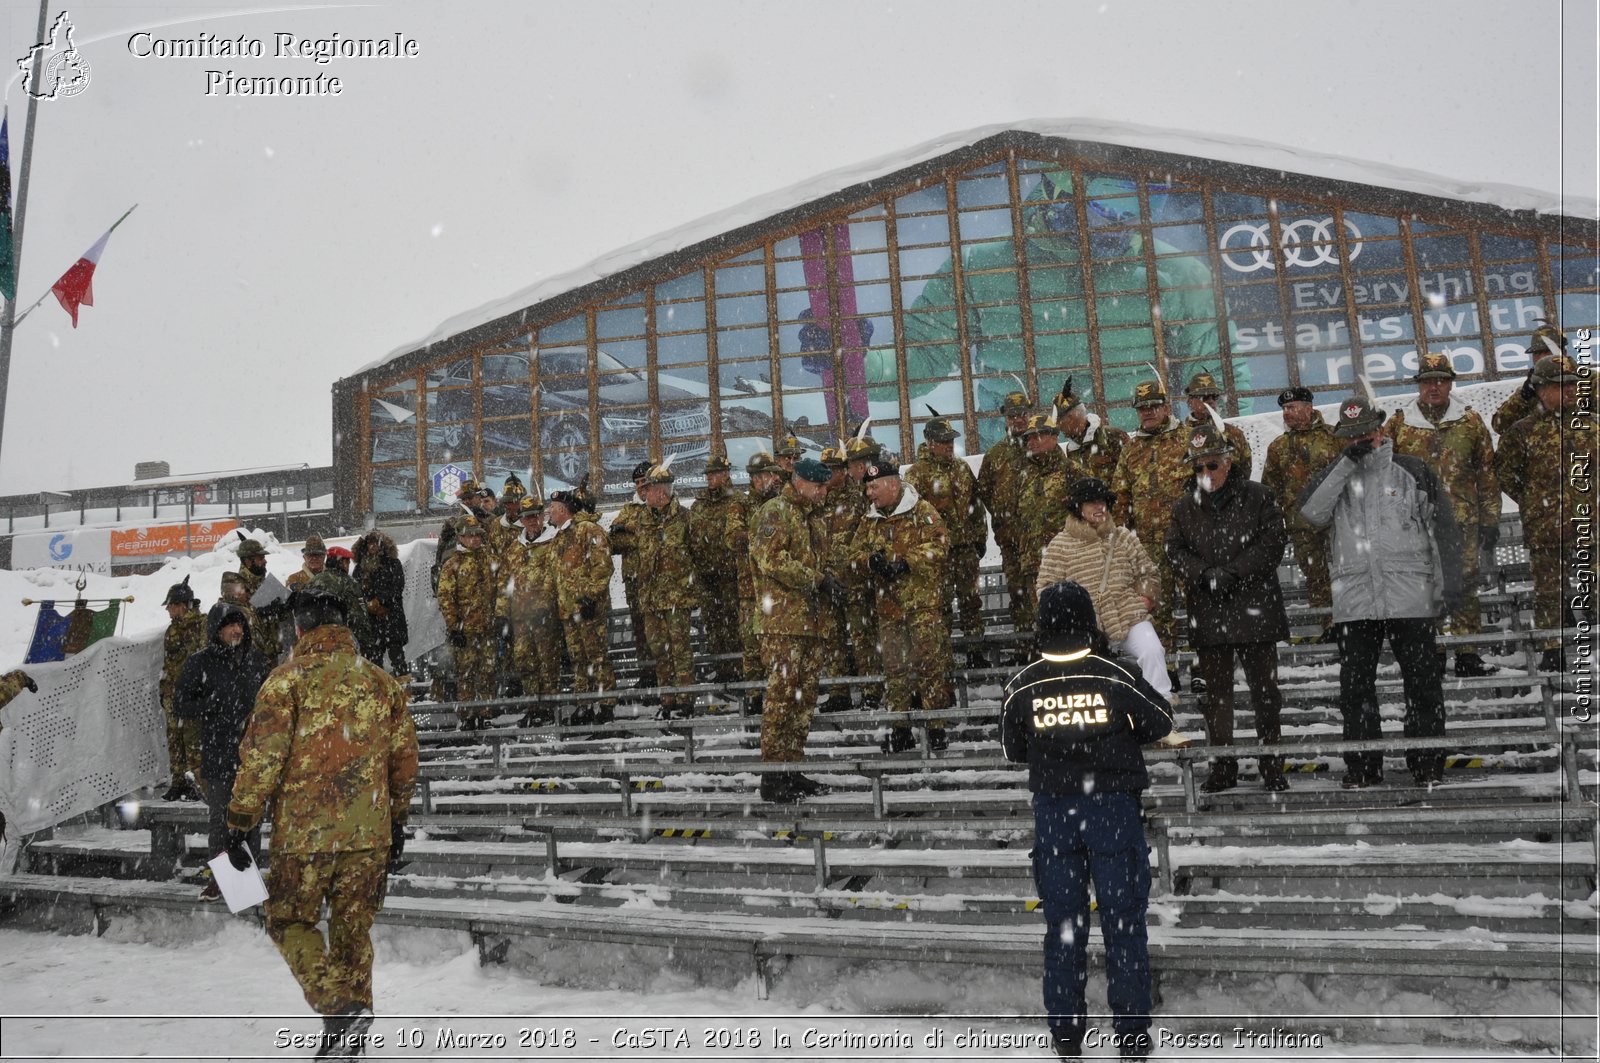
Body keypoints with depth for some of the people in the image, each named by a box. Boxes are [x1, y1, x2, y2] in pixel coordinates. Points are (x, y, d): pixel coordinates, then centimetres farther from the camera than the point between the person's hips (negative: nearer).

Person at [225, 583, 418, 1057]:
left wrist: (239, 824, -2)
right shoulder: (381, 680, 8)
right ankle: (349, 1034, 22)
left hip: (304, 830, -4)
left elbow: (261, 758, -10)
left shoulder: (287, 679, -6)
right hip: (369, 831, 4)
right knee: (353, 926, 16)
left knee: (290, 920, 13)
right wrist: (397, 821, 23)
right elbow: (404, 757, 13)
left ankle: (338, 1007, -5)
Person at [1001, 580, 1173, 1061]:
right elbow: (1161, 723, 4)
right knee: (1123, 922, 9)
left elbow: (1012, 749, 5)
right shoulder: (1116, 676, -13)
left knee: (1062, 925, 11)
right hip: (1114, 807, -2)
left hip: (1052, 812, 2)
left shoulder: (1023, 685, -7)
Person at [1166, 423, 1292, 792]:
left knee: (1264, 690, 5)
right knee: (1216, 691, 9)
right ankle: (1222, 768, 19)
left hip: (1254, 607, -3)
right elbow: (1176, 551, 6)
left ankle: (1273, 768, 17)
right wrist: (1205, 574, -13)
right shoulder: (1186, 506, 8)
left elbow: (1274, 540, -6)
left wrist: (1235, 572, -15)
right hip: (1207, 613, 3)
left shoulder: (1256, 496, -1)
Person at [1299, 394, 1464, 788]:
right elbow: (1312, 512, -8)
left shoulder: (1412, 471, 6)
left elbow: (1443, 529, 6)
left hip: (1410, 598, -1)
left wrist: (1449, 583, -1)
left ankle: (1427, 763, 15)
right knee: (1355, 685, 5)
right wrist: (1346, 464, -11)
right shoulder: (1335, 476, 11)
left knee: (1423, 682, 4)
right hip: (1353, 602, 2)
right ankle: (1362, 767, 15)